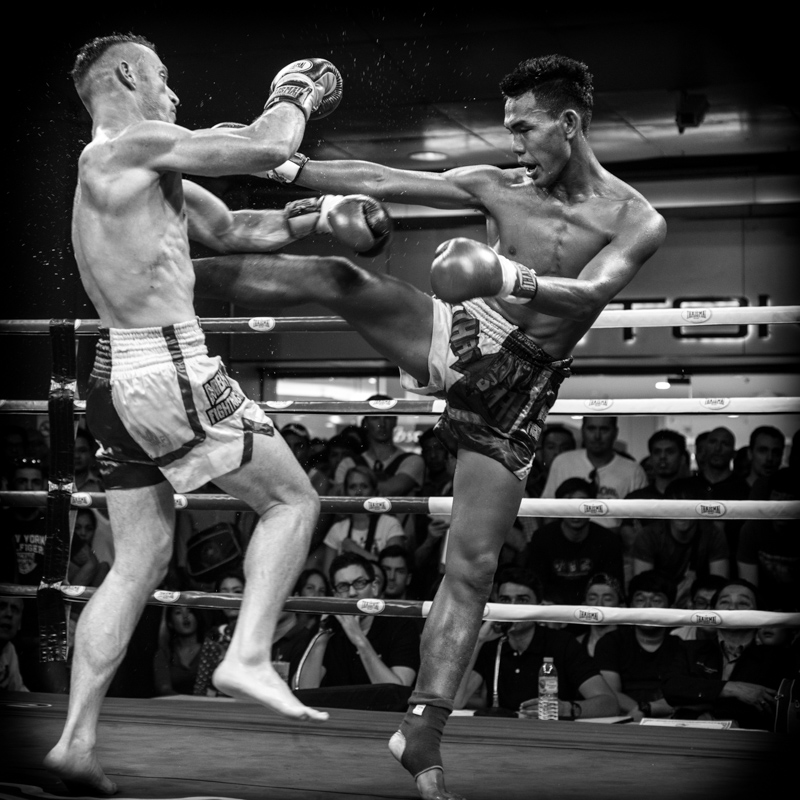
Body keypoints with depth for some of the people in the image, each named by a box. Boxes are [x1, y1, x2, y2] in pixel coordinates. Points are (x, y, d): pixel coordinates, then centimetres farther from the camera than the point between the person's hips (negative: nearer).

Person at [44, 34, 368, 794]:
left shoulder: (148, 170, 21)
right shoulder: (129, 147, -9)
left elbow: (230, 229, 27)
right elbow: (267, 148, -13)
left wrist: (314, 216, 15)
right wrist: (294, 96, 7)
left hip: (118, 380, 10)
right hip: (169, 373, -10)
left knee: (139, 561, 12)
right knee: (293, 501, 4)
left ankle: (75, 739, 11)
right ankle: (248, 657, -3)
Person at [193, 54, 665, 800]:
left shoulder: (635, 221, -5)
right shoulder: (497, 186, 4)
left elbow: (589, 294, -25)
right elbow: (377, 183, 2)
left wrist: (511, 276, -44)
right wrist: (286, 166, -6)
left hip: (517, 394, -2)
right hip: (456, 339, 2)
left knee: (471, 568, -6)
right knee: (329, 276, -20)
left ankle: (422, 736, 0)